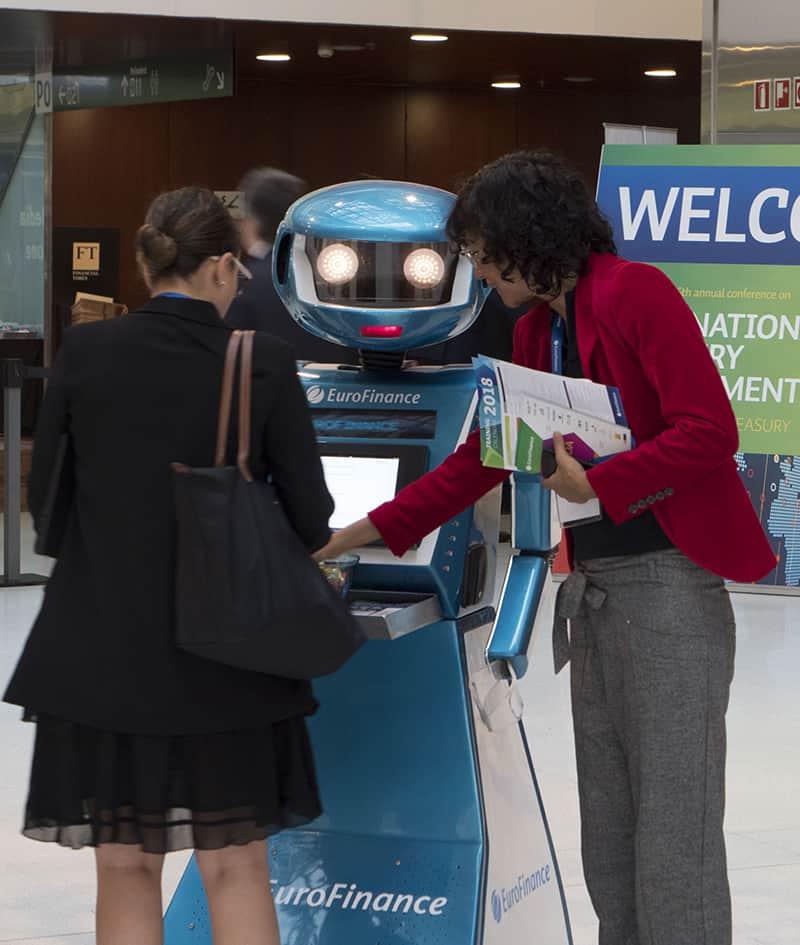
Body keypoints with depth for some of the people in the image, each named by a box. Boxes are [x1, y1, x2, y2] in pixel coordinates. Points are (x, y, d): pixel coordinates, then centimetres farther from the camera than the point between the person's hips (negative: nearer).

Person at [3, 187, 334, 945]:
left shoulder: (85, 351, -6)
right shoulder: (265, 365, -8)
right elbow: (310, 519, -3)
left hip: (105, 648, 1)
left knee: (126, 869, 9)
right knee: (236, 868, 9)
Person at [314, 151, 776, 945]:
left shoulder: (636, 294, -10)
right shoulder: (536, 333, 15)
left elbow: (710, 431, -16)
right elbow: (484, 456, 21)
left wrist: (598, 483, -17)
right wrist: (376, 529, 19)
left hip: (668, 582, -8)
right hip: (591, 585, 8)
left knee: (674, 819, -6)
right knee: (606, 820, 9)